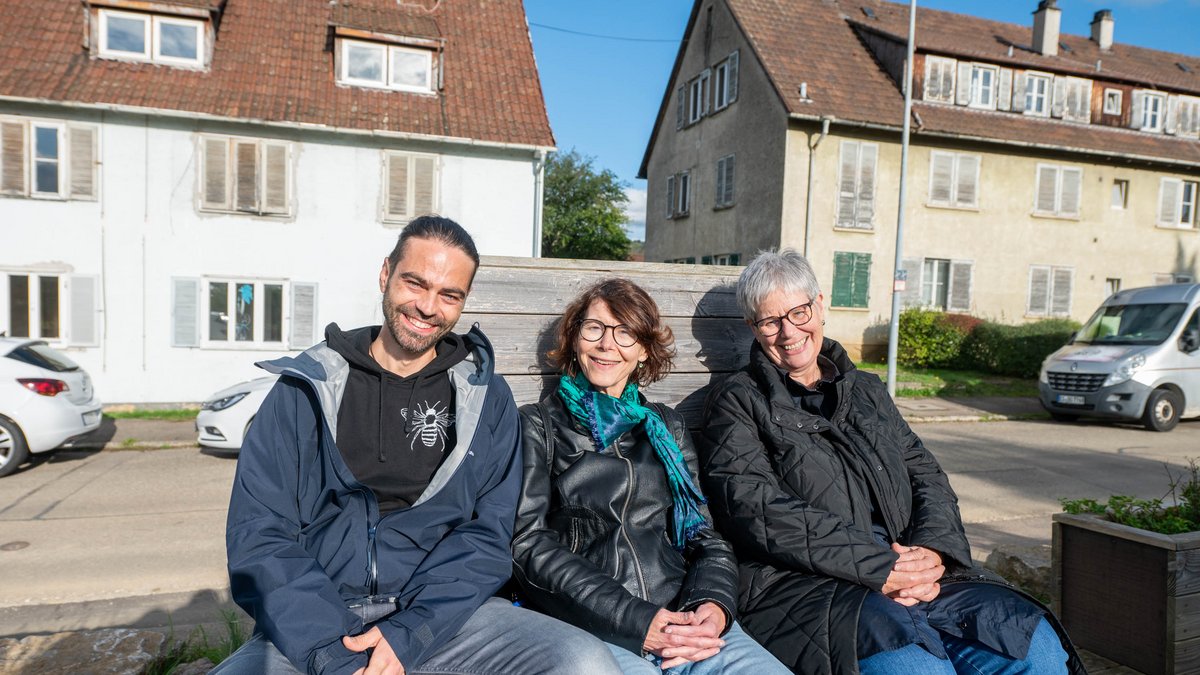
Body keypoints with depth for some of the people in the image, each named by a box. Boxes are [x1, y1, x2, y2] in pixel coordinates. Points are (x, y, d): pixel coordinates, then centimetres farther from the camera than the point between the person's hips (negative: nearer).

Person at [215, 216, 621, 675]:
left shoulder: (485, 399, 5)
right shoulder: (308, 388, 3)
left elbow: (488, 532, -1)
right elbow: (257, 534, -3)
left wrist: (406, 636, -14)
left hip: (441, 615, 1)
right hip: (313, 629, -1)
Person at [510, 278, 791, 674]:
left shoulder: (665, 427, 20)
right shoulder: (538, 426, 8)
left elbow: (703, 533, 15)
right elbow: (528, 544, -3)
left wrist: (715, 604, -8)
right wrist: (635, 621, -14)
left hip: (686, 621, 4)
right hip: (588, 625, -3)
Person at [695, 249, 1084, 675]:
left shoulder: (866, 391, 23)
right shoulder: (736, 402, 6)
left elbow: (925, 474, 16)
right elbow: (758, 510, -8)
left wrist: (933, 548, -7)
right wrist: (877, 566, -14)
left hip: (911, 572, 5)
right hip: (805, 583, -5)